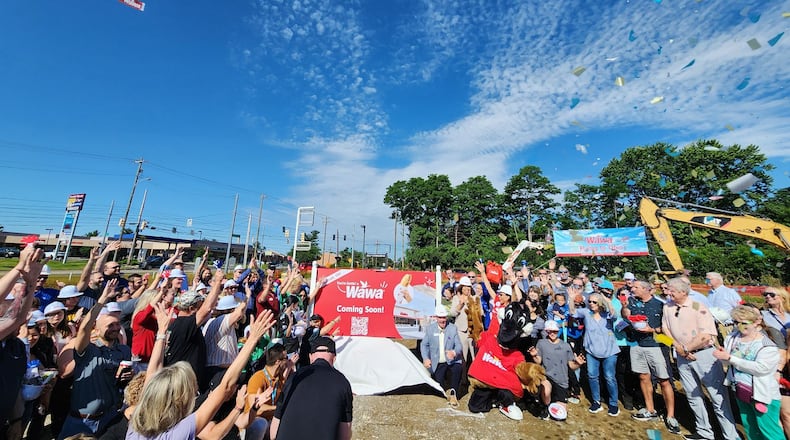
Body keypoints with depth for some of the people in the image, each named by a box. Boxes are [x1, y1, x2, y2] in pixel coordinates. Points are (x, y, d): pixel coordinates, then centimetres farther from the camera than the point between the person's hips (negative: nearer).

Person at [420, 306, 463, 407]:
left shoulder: (453, 328, -3)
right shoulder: (430, 328, -2)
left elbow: (459, 345, -8)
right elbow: (424, 345, 4)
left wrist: (454, 352, -31)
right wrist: (425, 359, -13)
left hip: (452, 360, -1)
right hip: (438, 363, 1)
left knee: (458, 368, -31)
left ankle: (452, 393, -8)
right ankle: (446, 392, 29)